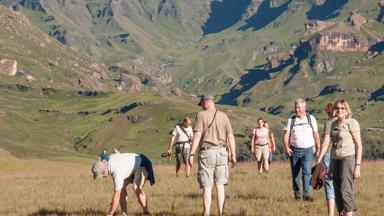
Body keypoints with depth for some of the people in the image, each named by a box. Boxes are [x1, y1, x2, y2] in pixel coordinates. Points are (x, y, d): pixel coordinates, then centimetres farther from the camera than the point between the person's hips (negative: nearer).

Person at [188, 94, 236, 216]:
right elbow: (230, 137, 6)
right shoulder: (223, 116, 8)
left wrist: (192, 154, -12)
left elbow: (197, 135, -13)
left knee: (207, 187, 0)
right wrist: (233, 155, 10)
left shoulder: (201, 115, -4)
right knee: (220, 185, 12)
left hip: (207, 152, -3)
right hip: (221, 151, 4)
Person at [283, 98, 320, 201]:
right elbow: (286, 134, -2)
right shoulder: (291, 120, 7)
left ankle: (306, 194, -19)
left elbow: (316, 134, 10)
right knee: (295, 173, 5)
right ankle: (297, 194, 16)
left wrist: (318, 149, 7)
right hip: (294, 150, 2)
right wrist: (286, 147, -17)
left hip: (307, 150, -2)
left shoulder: (311, 119, 7)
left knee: (306, 171, -16)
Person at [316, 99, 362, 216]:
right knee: (337, 191, 7)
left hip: (348, 157, -6)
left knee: (345, 189, -16)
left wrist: (357, 166, -12)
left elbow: (359, 145, -6)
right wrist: (318, 161, -7)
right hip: (335, 159, 6)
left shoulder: (352, 123, -4)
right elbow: (325, 143, 4)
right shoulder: (331, 125, 11)